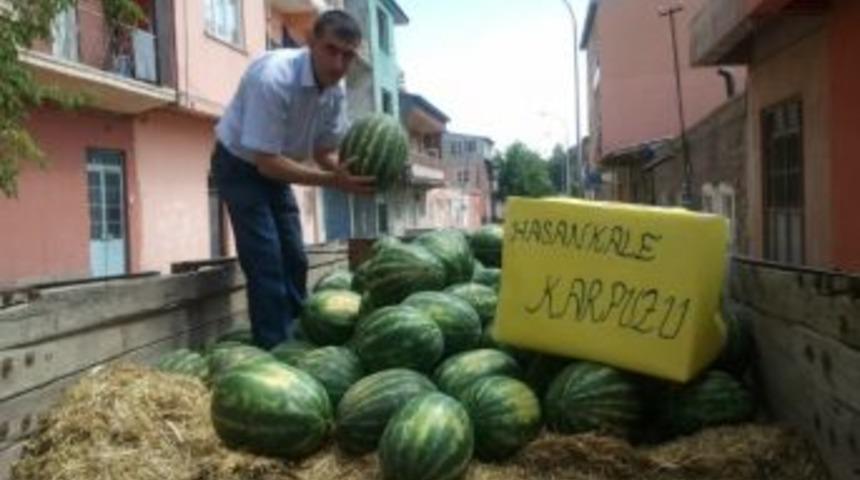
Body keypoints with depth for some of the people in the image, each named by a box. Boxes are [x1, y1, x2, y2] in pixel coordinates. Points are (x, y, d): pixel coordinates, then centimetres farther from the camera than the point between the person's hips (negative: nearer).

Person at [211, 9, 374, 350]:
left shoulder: (336, 91, -12)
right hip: (241, 166, -7)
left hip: (276, 167, 7)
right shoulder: (273, 78, -34)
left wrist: (348, 171, -24)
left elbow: (325, 151, -3)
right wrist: (331, 180, -40)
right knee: (266, 261, -14)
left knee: (294, 259, 10)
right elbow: (265, 160, -34)